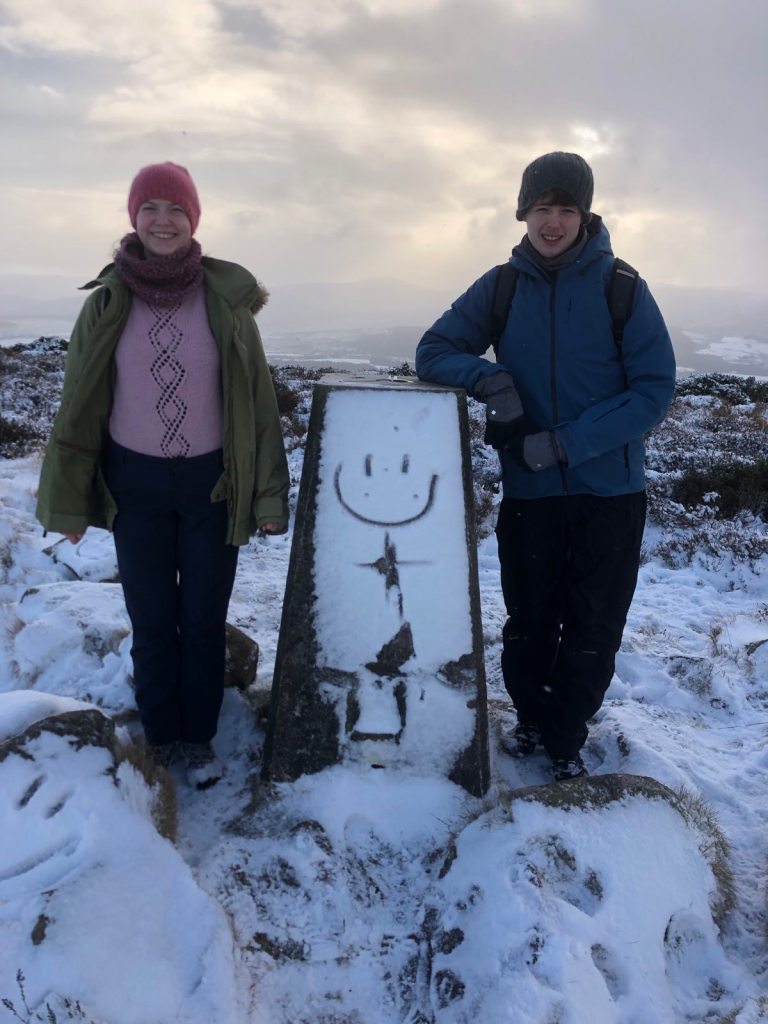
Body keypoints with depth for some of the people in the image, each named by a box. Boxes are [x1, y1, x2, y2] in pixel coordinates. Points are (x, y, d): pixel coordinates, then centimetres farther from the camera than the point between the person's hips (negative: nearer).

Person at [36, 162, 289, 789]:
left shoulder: (227, 297, -5)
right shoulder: (110, 301, -2)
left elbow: (258, 399, -2)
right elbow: (80, 402, 3)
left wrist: (269, 496, -4)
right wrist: (69, 500, 3)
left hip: (212, 483, -1)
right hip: (136, 485, 1)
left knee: (204, 620, 8)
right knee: (151, 623, 9)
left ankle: (199, 738, 28)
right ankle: (161, 737, 29)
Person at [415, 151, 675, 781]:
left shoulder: (621, 287, -7)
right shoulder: (501, 286, 0)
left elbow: (654, 391, -10)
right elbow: (434, 353, 3)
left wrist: (565, 443, -19)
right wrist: (490, 378, -19)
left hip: (611, 493, -1)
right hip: (528, 492, 2)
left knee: (593, 629, 8)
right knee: (529, 622, 14)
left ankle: (565, 740, 29)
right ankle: (532, 718, 39)